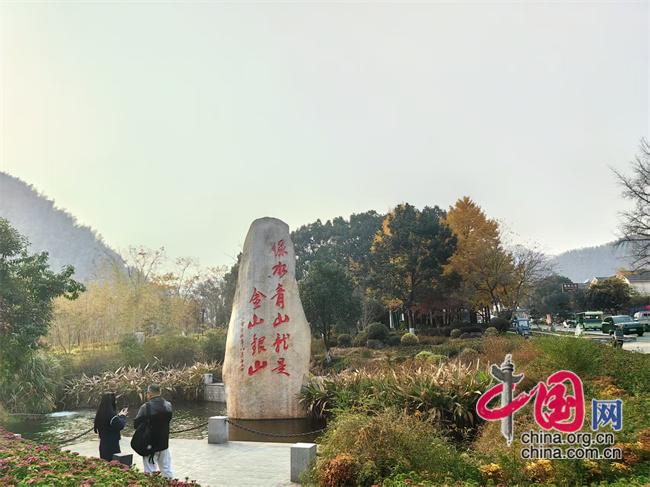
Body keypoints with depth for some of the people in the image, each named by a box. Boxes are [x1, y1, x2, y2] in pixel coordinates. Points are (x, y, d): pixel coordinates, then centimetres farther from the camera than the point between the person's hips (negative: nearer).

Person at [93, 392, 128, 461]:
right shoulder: (111, 414, -20)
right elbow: (120, 426, -14)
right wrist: (123, 416, 1)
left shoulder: (99, 414, 5)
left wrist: (119, 415, 16)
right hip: (112, 444, -8)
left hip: (103, 444, 8)